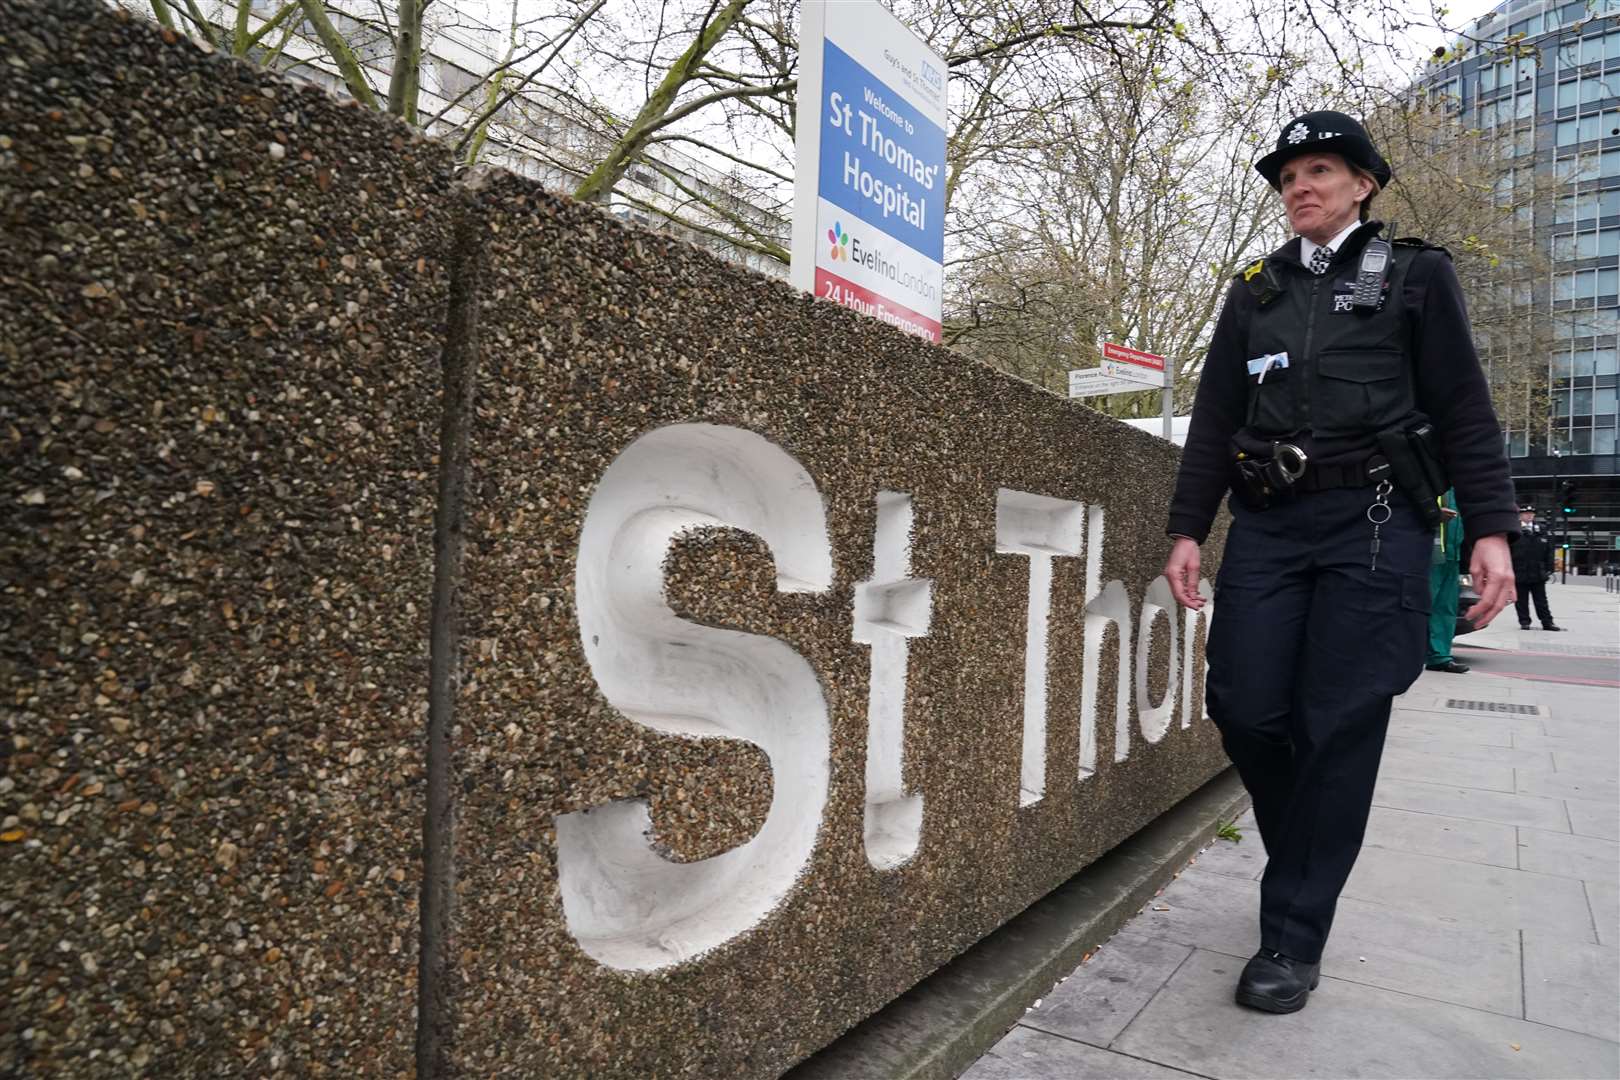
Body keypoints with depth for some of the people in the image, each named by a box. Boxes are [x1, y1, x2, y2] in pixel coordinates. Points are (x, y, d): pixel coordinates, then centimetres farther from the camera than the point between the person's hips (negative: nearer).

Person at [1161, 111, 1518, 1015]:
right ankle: (1307, 845, 27)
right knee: (1244, 707, -3)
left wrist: (1491, 528, -6)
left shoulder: (1414, 274, 10)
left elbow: (1464, 409, 4)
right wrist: (1188, 528, 6)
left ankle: (1295, 938, 6)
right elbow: (1216, 417, 13)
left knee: (1340, 727, -5)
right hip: (1266, 525, 3)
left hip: (1372, 523, -3)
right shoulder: (1255, 290, 17)